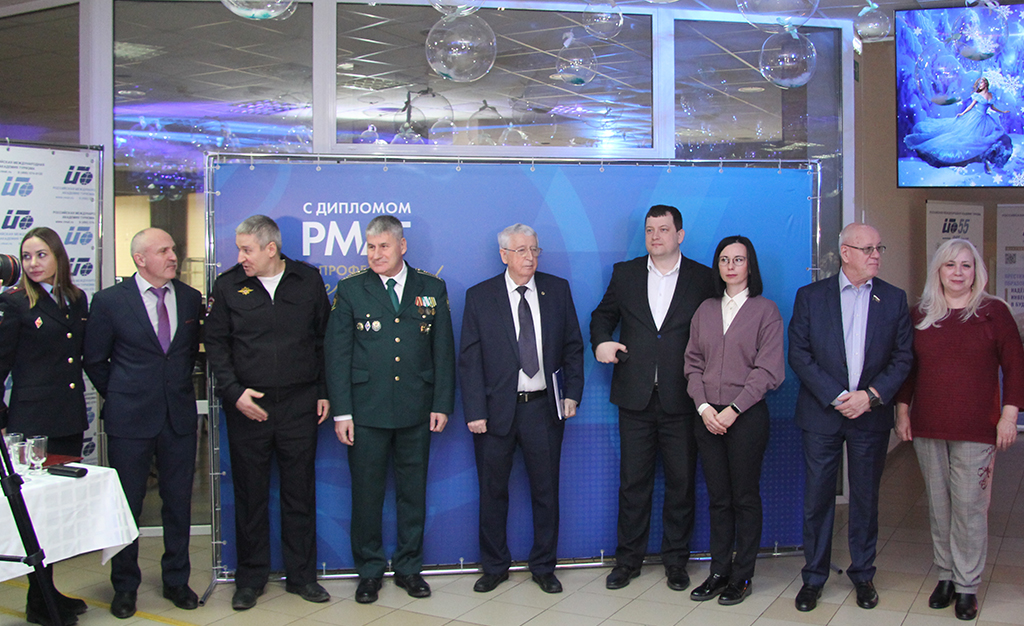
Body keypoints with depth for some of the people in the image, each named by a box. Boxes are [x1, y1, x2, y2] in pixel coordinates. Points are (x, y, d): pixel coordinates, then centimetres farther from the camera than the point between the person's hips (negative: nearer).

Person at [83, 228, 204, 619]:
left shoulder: (191, 299, 5)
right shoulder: (110, 301, -4)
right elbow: (94, 360, 4)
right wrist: (120, 396, 7)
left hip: (179, 416, 3)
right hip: (130, 418, -2)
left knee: (178, 502, 9)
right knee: (127, 504, 7)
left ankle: (176, 580, 24)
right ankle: (124, 587, 23)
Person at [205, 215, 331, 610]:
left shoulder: (309, 280, 3)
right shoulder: (228, 285, 2)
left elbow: (323, 339, 7)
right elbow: (215, 344, 4)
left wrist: (324, 393, 4)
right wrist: (234, 392, -7)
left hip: (300, 404, 0)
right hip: (247, 407, 0)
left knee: (300, 493, 8)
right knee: (250, 495, 8)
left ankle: (301, 575, 21)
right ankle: (250, 578, 22)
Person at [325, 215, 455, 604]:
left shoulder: (432, 289, 6)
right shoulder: (350, 290, 3)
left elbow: (443, 351, 7)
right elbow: (337, 354, 0)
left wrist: (442, 404, 1)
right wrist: (341, 412, -6)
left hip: (417, 411, 1)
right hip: (366, 411, -1)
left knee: (413, 492, 10)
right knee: (367, 493, 6)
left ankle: (408, 568, 25)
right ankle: (369, 572, 22)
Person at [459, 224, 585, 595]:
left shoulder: (557, 290, 5)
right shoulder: (479, 297, -1)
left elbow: (573, 347, 8)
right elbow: (469, 360, -3)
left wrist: (572, 393, -1)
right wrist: (474, 411, -9)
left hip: (544, 407, 1)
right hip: (496, 410, -1)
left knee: (546, 491, 10)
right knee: (492, 492, 10)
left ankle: (543, 567, 26)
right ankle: (494, 567, 27)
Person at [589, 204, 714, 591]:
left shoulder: (703, 279, 3)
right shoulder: (625, 273, 9)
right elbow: (603, 315, 17)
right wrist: (601, 341, -5)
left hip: (681, 399, -1)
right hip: (635, 397, 1)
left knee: (681, 483, 7)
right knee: (632, 482, 8)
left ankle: (676, 560, 22)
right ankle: (628, 559, 20)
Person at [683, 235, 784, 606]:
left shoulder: (765, 311, -1)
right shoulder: (705, 311, 11)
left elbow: (768, 370, -7)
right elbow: (693, 363, 9)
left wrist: (732, 410, -13)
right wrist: (704, 406, -5)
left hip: (746, 417, -3)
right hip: (708, 417, 4)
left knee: (745, 498, 4)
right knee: (718, 499, 9)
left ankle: (742, 576, 15)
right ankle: (718, 572, 19)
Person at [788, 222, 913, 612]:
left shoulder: (893, 299, 5)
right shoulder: (810, 296, 0)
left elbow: (902, 358, 2)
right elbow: (799, 354, -5)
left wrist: (871, 396, -12)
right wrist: (836, 397, -13)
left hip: (871, 415, 1)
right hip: (822, 414, -1)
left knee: (866, 499, 11)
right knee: (817, 498, 4)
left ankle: (863, 575, 26)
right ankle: (814, 577, 18)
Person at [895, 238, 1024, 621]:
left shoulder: (993, 312, 1)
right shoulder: (920, 315, 8)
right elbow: (908, 366, 14)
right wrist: (903, 409, 8)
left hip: (976, 430, -3)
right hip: (927, 428, 3)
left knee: (969, 506, -2)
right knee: (938, 505, 9)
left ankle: (967, 585, 10)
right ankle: (945, 575, 21)